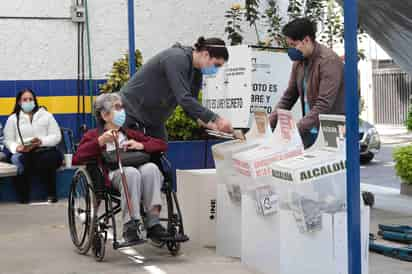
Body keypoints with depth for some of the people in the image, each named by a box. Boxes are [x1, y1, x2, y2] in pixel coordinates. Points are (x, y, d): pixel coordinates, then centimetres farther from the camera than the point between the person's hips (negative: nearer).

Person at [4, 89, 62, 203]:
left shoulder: (46, 115, 13)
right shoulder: (13, 119, 14)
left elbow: (56, 136, 5)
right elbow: (8, 140, 8)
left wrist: (41, 141, -13)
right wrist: (17, 147, -15)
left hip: (44, 150, 0)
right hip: (23, 153, 0)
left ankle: (51, 193, -13)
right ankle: (23, 196, -18)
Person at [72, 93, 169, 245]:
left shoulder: (130, 133, 33)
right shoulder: (93, 135, 21)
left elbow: (162, 144, 25)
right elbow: (76, 159, 2)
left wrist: (141, 145, 6)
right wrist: (100, 142, -7)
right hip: (113, 174, -3)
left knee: (150, 168, -32)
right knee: (130, 172, -37)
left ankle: (153, 223, -35)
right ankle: (130, 227, -37)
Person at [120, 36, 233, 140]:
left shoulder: (196, 72, 1)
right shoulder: (177, 59, -26)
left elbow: (191, 104, 4)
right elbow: (184, 99, -36)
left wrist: (206, 122, -15)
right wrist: (215, 119, -39)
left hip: (154, 119, 9)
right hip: (131, 113, -8)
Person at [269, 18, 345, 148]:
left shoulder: (329, 61, -16)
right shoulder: (299, 61, 9)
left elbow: (324, 105, -24)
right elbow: (288, 96, 14)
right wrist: (268, 124, 2)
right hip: (309, 132, 7)